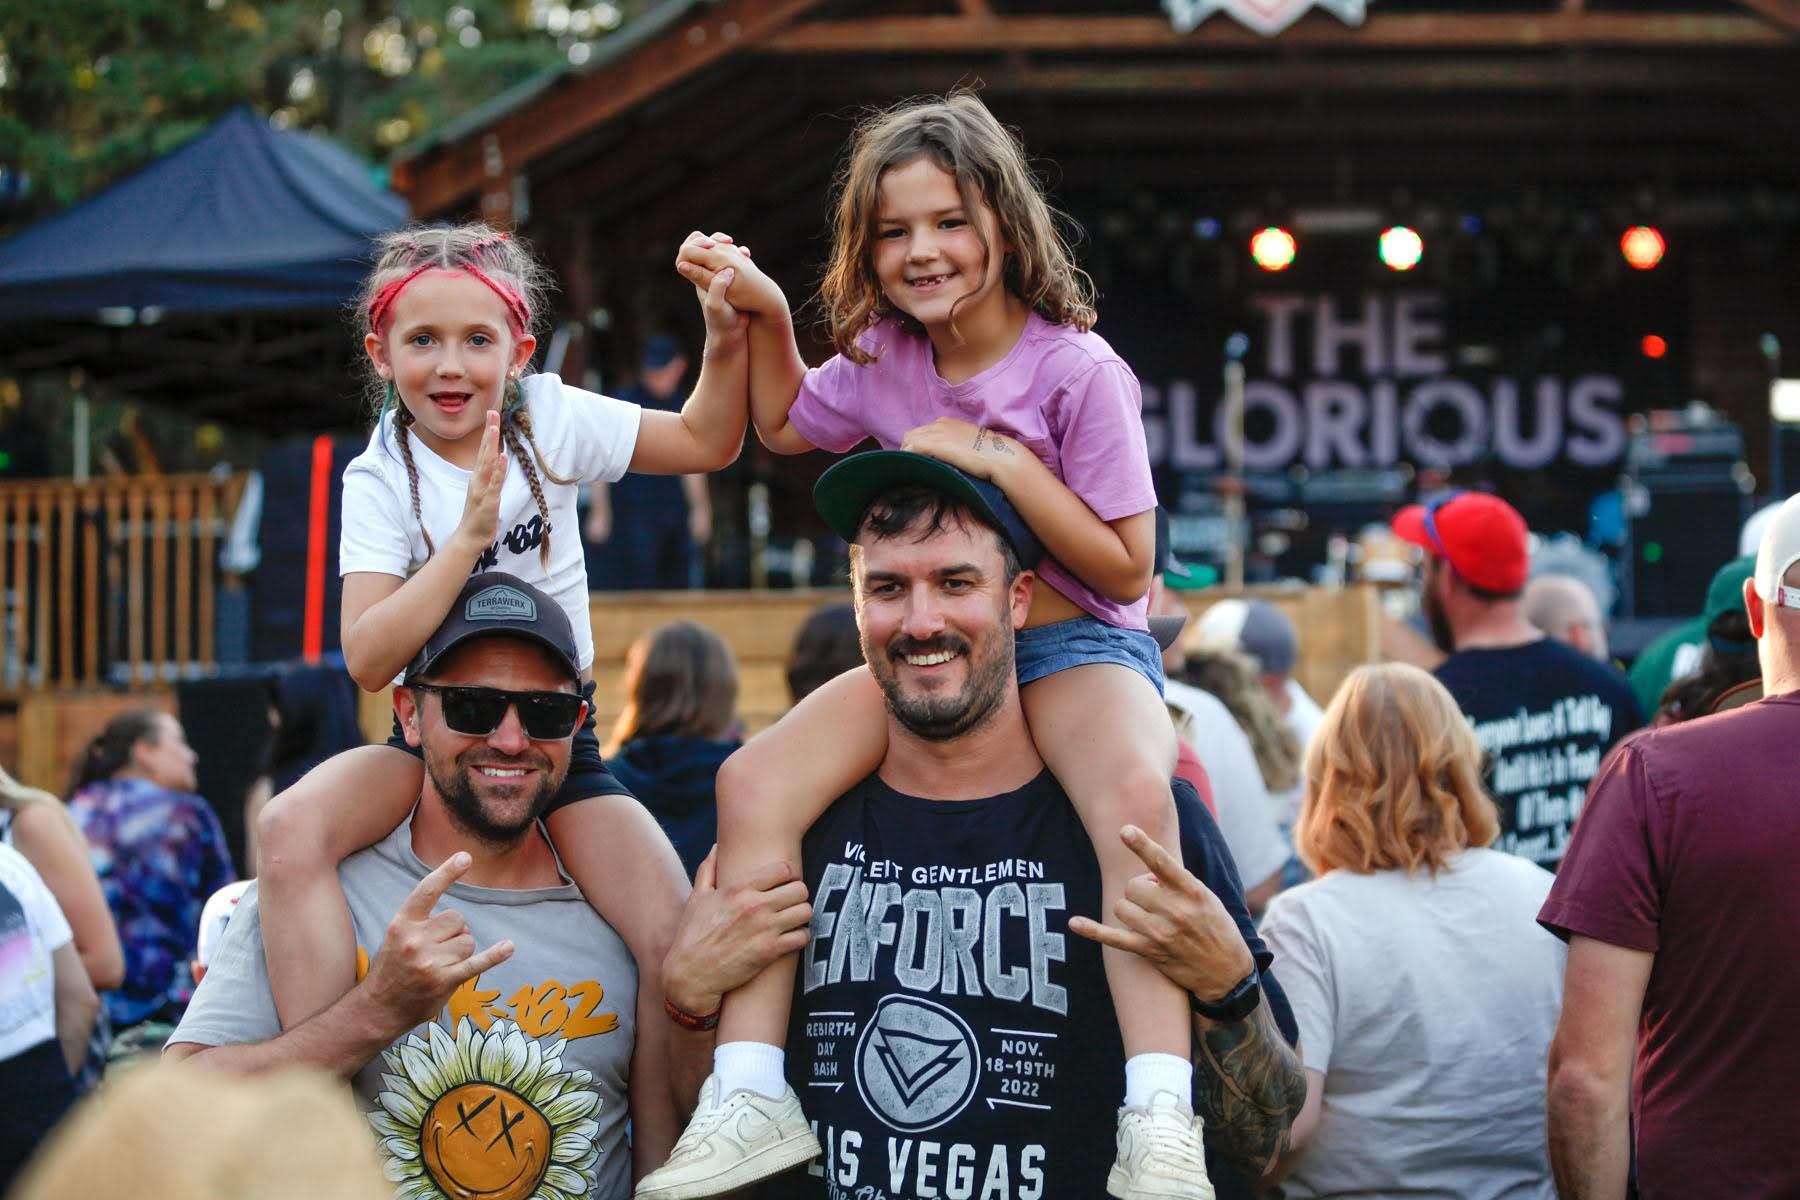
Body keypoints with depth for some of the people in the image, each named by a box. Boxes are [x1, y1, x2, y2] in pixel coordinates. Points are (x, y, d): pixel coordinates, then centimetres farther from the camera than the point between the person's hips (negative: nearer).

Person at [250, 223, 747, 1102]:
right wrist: (468, 536, -28)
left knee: (679, 943, -20)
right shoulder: (380, 481, -8)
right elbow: (368, 659, -21)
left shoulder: (549, 419, -3)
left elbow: (706, 443, 4)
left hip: (562, 731, 1)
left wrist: (724, 344, -14)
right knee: (291, 831, -31)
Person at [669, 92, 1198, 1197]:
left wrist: (1003, 462, -19)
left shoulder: (1077, 371, -10)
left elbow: (1127, 569, -10)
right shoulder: (885, 359, 6)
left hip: (1078, 648, -5)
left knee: (1134, 791, -40)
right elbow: (785, 426, 29)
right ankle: (748, 1089, -19)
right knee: (756, 782, -20)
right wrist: (766, 315, 13)